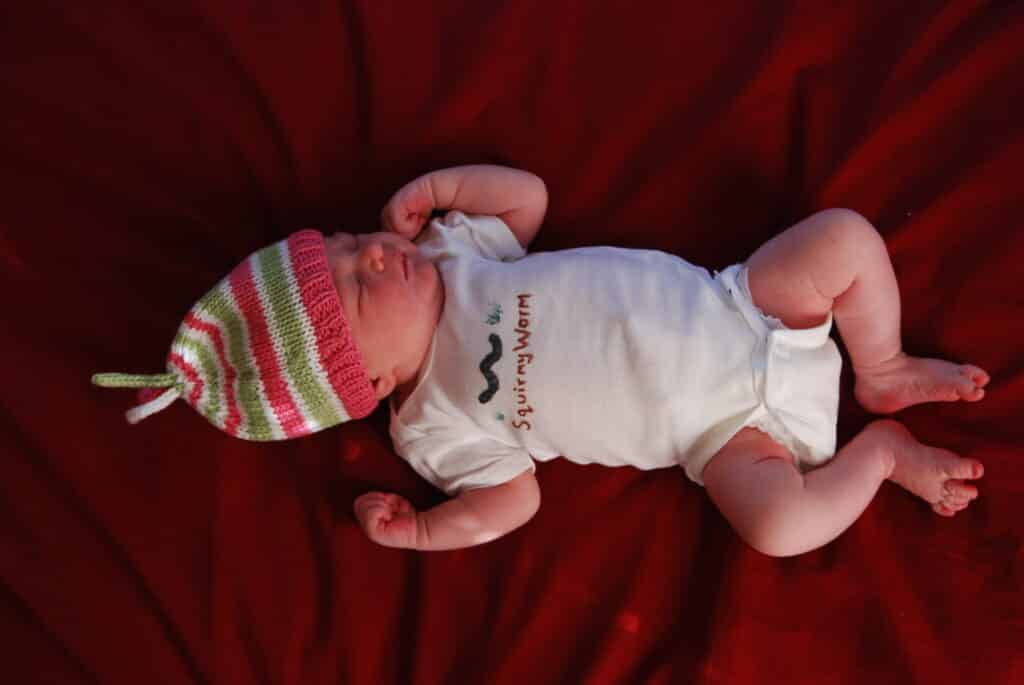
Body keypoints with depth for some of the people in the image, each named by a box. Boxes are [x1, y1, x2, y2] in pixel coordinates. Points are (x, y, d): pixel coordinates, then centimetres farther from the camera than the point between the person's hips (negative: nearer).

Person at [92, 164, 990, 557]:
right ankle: (881, 450, 1)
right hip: (723, 428, -4)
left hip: (730, 306, 5)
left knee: (848, 234, -10)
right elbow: (513, 499, -8)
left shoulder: (447, 253, 2)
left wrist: (436, 185, -4)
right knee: (776, 521, -30)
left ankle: (885, 374, 15)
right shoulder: (436, 426, -11)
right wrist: (419, 531, -20)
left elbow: (529, 193, 7)